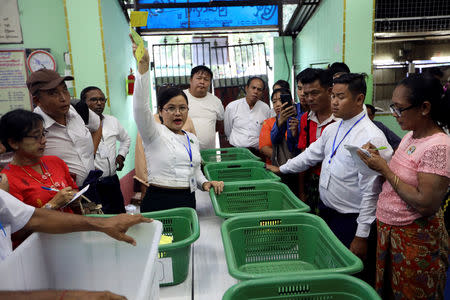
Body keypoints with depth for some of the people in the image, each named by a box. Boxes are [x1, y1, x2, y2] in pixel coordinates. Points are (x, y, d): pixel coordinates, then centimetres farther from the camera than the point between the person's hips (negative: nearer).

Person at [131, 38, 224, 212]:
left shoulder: (192, 138, 14)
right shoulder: (154, 133, -3)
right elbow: (140, 105, -21)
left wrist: (205, 183, 1)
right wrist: (143, 64, -31)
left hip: (189, 202, 5)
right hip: (159, 203, -5)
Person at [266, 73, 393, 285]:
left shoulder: (372, 138, -20)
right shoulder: (332, 129, 5)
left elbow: (371, 192, -20)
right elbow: (312, 154, 19)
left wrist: (362, 235, -18)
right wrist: (281, 169, 23)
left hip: (351, 220, -7)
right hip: (325, 212, 8)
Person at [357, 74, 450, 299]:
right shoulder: (411, 135, 4)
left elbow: (426, 204, -26)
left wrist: (385, 170, -21)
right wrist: (379, 158, -5)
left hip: (415, 238, -8)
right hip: (388, 230, 8)